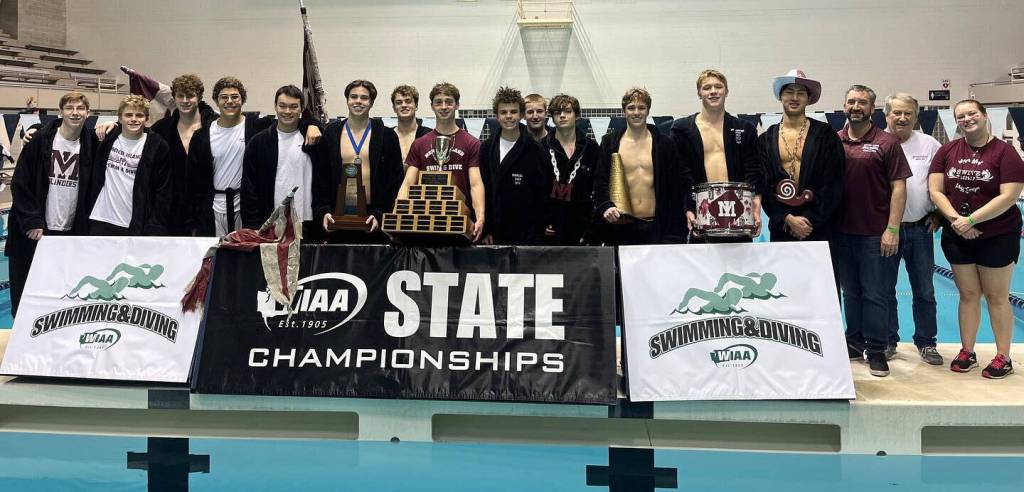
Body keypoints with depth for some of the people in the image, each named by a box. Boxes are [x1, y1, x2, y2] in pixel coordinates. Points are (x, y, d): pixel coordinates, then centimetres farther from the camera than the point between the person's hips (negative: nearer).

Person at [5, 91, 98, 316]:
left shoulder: (91, 144, 3)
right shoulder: (40, 140, -4)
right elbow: (20, 184, -5)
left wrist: (85, 225, 0)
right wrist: (32, 221, -10)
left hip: (72, 231, 2)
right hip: (35, 231, -2)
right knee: (24, 294, 5)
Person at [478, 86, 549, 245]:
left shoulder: (534, 150, -4)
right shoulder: (486, 149, 6)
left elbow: (542, 195, -4)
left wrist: (536, 234, -9)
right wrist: (485, 229, 1)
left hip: (526, 235, -3)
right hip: (496, 235, 3)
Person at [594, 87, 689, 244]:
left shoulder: (664, 143, 8)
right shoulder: (609, 142, 8)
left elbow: (679, 183, 9)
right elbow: (600, 181, 4)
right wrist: (605, 206, -14)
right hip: (620, 225, 0)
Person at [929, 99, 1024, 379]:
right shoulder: (948, 151, 2)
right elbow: (935, 191, -2)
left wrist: (970, 220, -20)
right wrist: (955, 219, -16)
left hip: (998, 237, -3)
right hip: (957, 236, 3)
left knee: (997, 296, 5)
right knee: (968, 294, 11)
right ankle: (967, 352, 21)